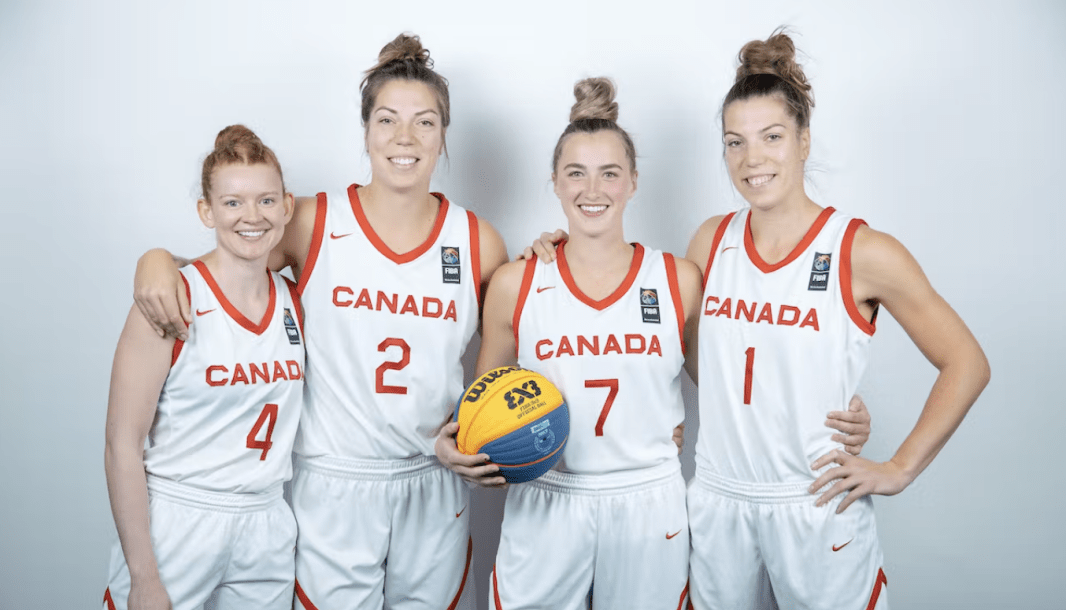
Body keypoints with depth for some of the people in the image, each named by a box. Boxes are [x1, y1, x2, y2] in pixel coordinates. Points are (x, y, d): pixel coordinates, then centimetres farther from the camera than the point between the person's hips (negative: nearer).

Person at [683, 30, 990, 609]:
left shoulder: (862, 252, -10)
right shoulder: (713, 240, 2)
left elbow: (966, 364, -5)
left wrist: (899, 469, -7)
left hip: (816, 509, -4)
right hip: (716, 503, 4)